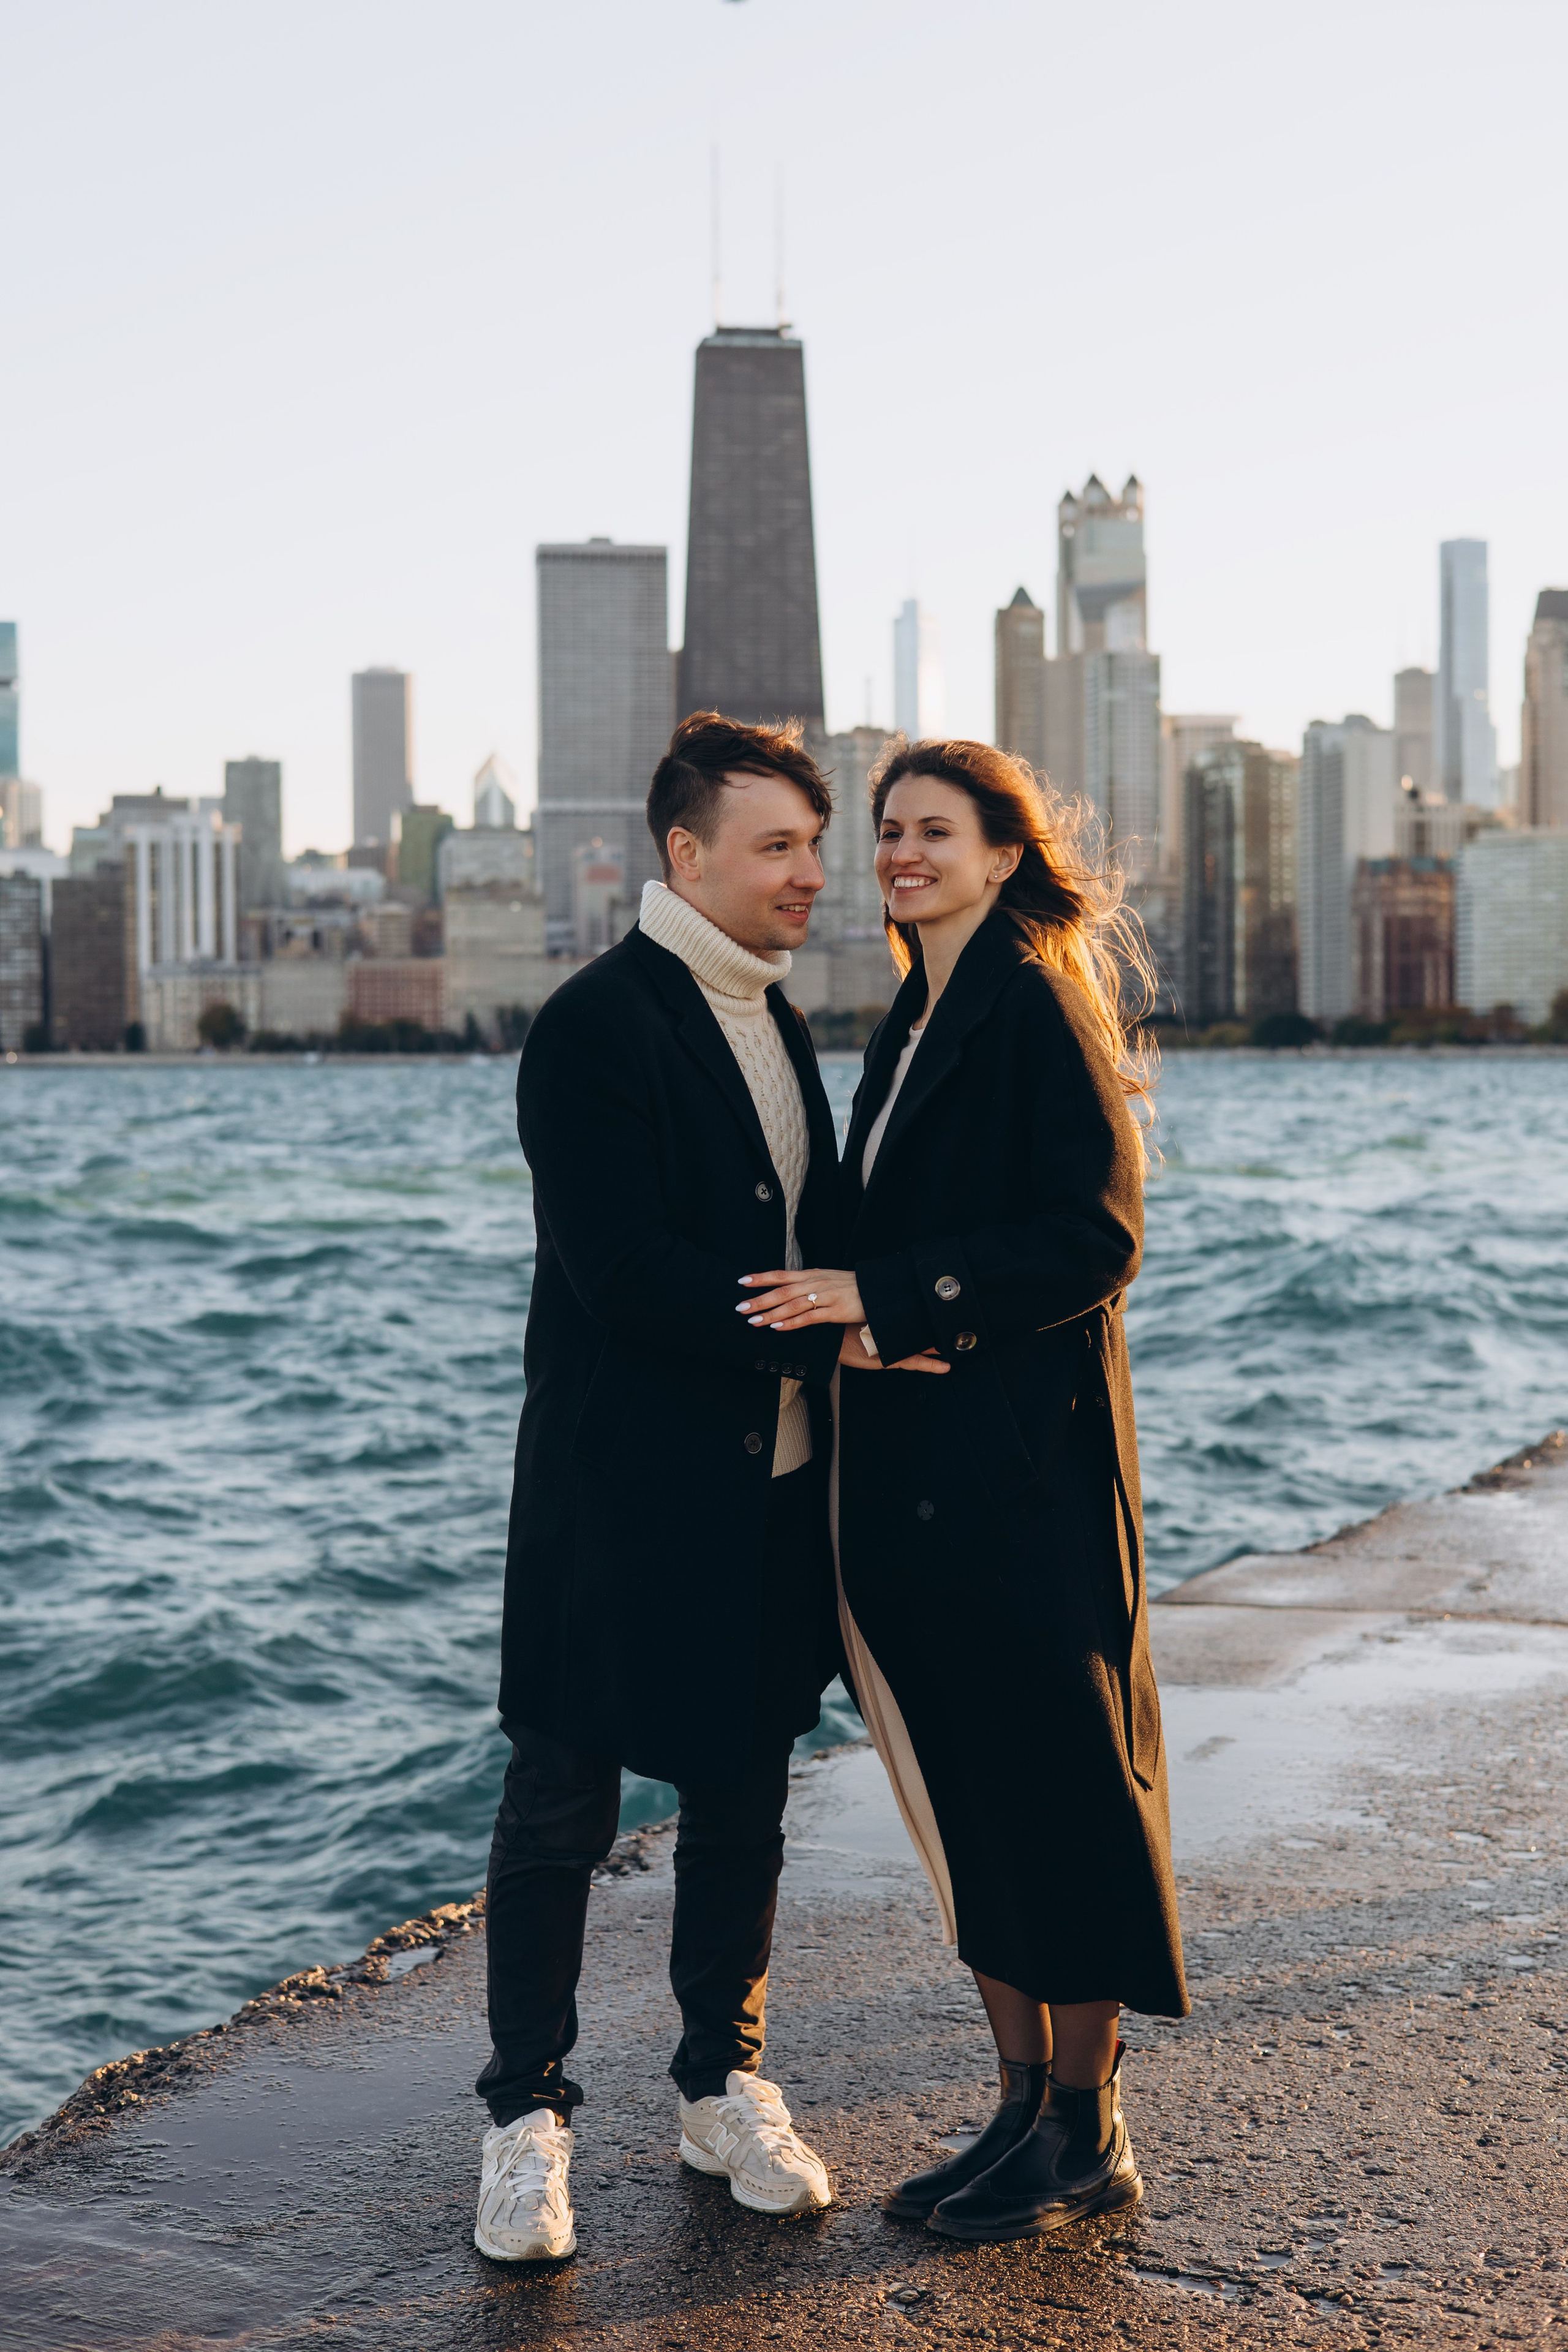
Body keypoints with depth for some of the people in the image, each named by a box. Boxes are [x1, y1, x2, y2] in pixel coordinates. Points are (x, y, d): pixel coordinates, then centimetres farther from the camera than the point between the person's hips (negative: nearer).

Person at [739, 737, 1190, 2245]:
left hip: (1023, 1456, -9)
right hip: (914, 1459, 9)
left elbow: (1094, 1237, -17)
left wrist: (883, 1295, -19)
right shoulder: (912, 1025, 16)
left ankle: (1088, 2132, 11)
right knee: (959, 1785, 12)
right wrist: (846, 1307, 6)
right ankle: (1026, 2104, 23)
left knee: (1051, 1772, -1)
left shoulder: (1038, 1007, -10)